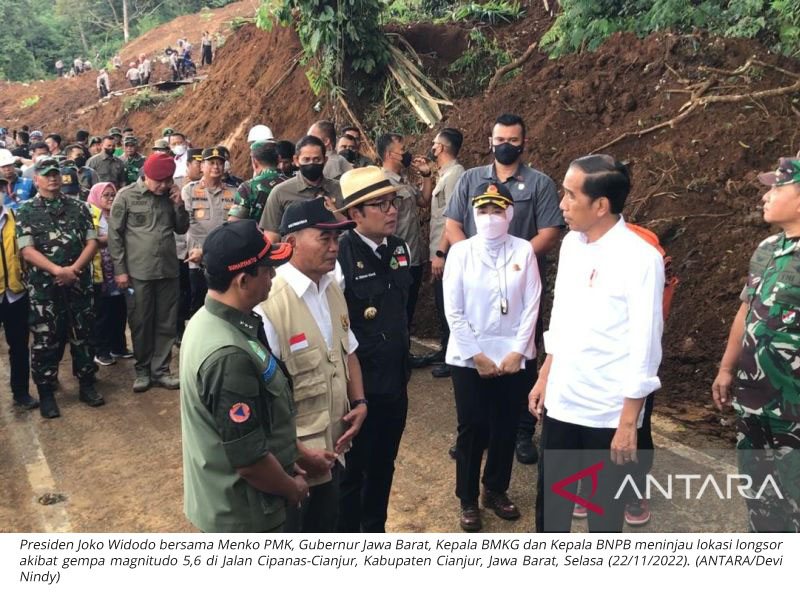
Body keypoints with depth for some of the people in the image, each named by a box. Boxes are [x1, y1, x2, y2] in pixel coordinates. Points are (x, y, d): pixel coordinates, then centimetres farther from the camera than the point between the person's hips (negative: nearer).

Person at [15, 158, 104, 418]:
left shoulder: (79, 207, 7)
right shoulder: (26, 211, 0)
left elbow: (92, 242, 1)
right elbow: (27, 250, -8)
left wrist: (73, 269, -13)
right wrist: (58, 270, -19)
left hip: (79, 284, 2)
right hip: (44, 287, -2)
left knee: (82, 335, 10)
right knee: (45, 340, 4)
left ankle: (87, 385, 23)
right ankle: (46, 392, 16)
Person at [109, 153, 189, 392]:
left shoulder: (170, 196, 6)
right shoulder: (126, 196, -4)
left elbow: (181, 229, 12)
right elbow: (115, 234, -3)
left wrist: (179, 205, -4)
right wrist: (120, 270, -6)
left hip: (168, 270, 3)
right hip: (139, 271, -3)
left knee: (166, 324, 7)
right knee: (141, 324, 7)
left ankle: (160, 370, 18)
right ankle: (142, 370, 21)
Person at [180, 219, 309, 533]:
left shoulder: (210, 318, -1)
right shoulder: (230, 356, -33)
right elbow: (249, 459, -28)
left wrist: (288, 464, 11)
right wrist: (293, 489, -10)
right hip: (242, 511, -9)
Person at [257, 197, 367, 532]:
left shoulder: (332, 287, 2)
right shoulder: (268, 302, -26)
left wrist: (359, 402, 1)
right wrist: (297, 453, -18)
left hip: (333, 445, 7)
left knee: (326, 527, 27)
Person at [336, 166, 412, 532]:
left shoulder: (400, 249, 3)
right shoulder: (339, 256, -21)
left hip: (395, 381, 7)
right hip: (357, 385, -6)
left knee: (383, 468, 22)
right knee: (350, 472, 12)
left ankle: (375, 530, 43)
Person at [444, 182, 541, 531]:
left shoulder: (524, 251, -3)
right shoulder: (461, 252, -6)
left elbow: (531, 306, -3)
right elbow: (453, 311, -7)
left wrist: (517, 351, -8)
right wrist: (477, 356, -9)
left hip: (515, 356, 1)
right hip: (469, 358, -1)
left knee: (506, 428, 12)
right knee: (472, 429, 7)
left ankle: (496, 490, 35)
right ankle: (468, 499, 26)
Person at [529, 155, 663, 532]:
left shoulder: (641, 258, -17)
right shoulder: (571, 244, 2)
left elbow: (645, 347, -15)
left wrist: (628, 423, -14)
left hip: (608, 412, -5)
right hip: (560, 402, 6)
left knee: (604, 508, 13)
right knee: (550, 500, 18)